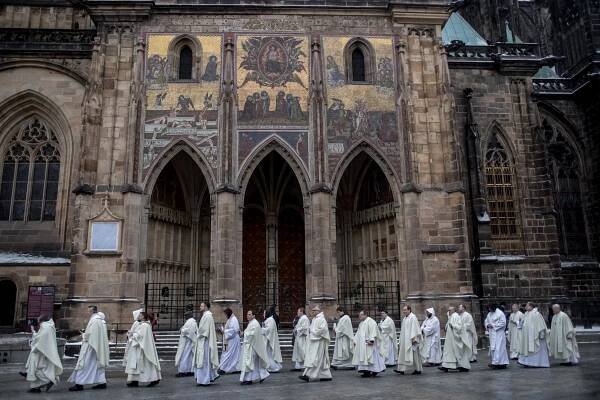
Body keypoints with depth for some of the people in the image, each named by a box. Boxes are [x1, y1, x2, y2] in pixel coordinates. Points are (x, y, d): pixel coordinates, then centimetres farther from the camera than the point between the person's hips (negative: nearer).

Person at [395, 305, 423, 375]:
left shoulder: (413, 317, -11)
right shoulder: (404, 318, 15)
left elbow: (414, 328, -17)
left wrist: (413, 338, -22)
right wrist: (401, 341, 18)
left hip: (411, 340, -9)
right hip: (405, 341, 9)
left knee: (414, 354, -1)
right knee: (403, 354, 4)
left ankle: (418, 370, 8)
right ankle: (402, 369, 3)